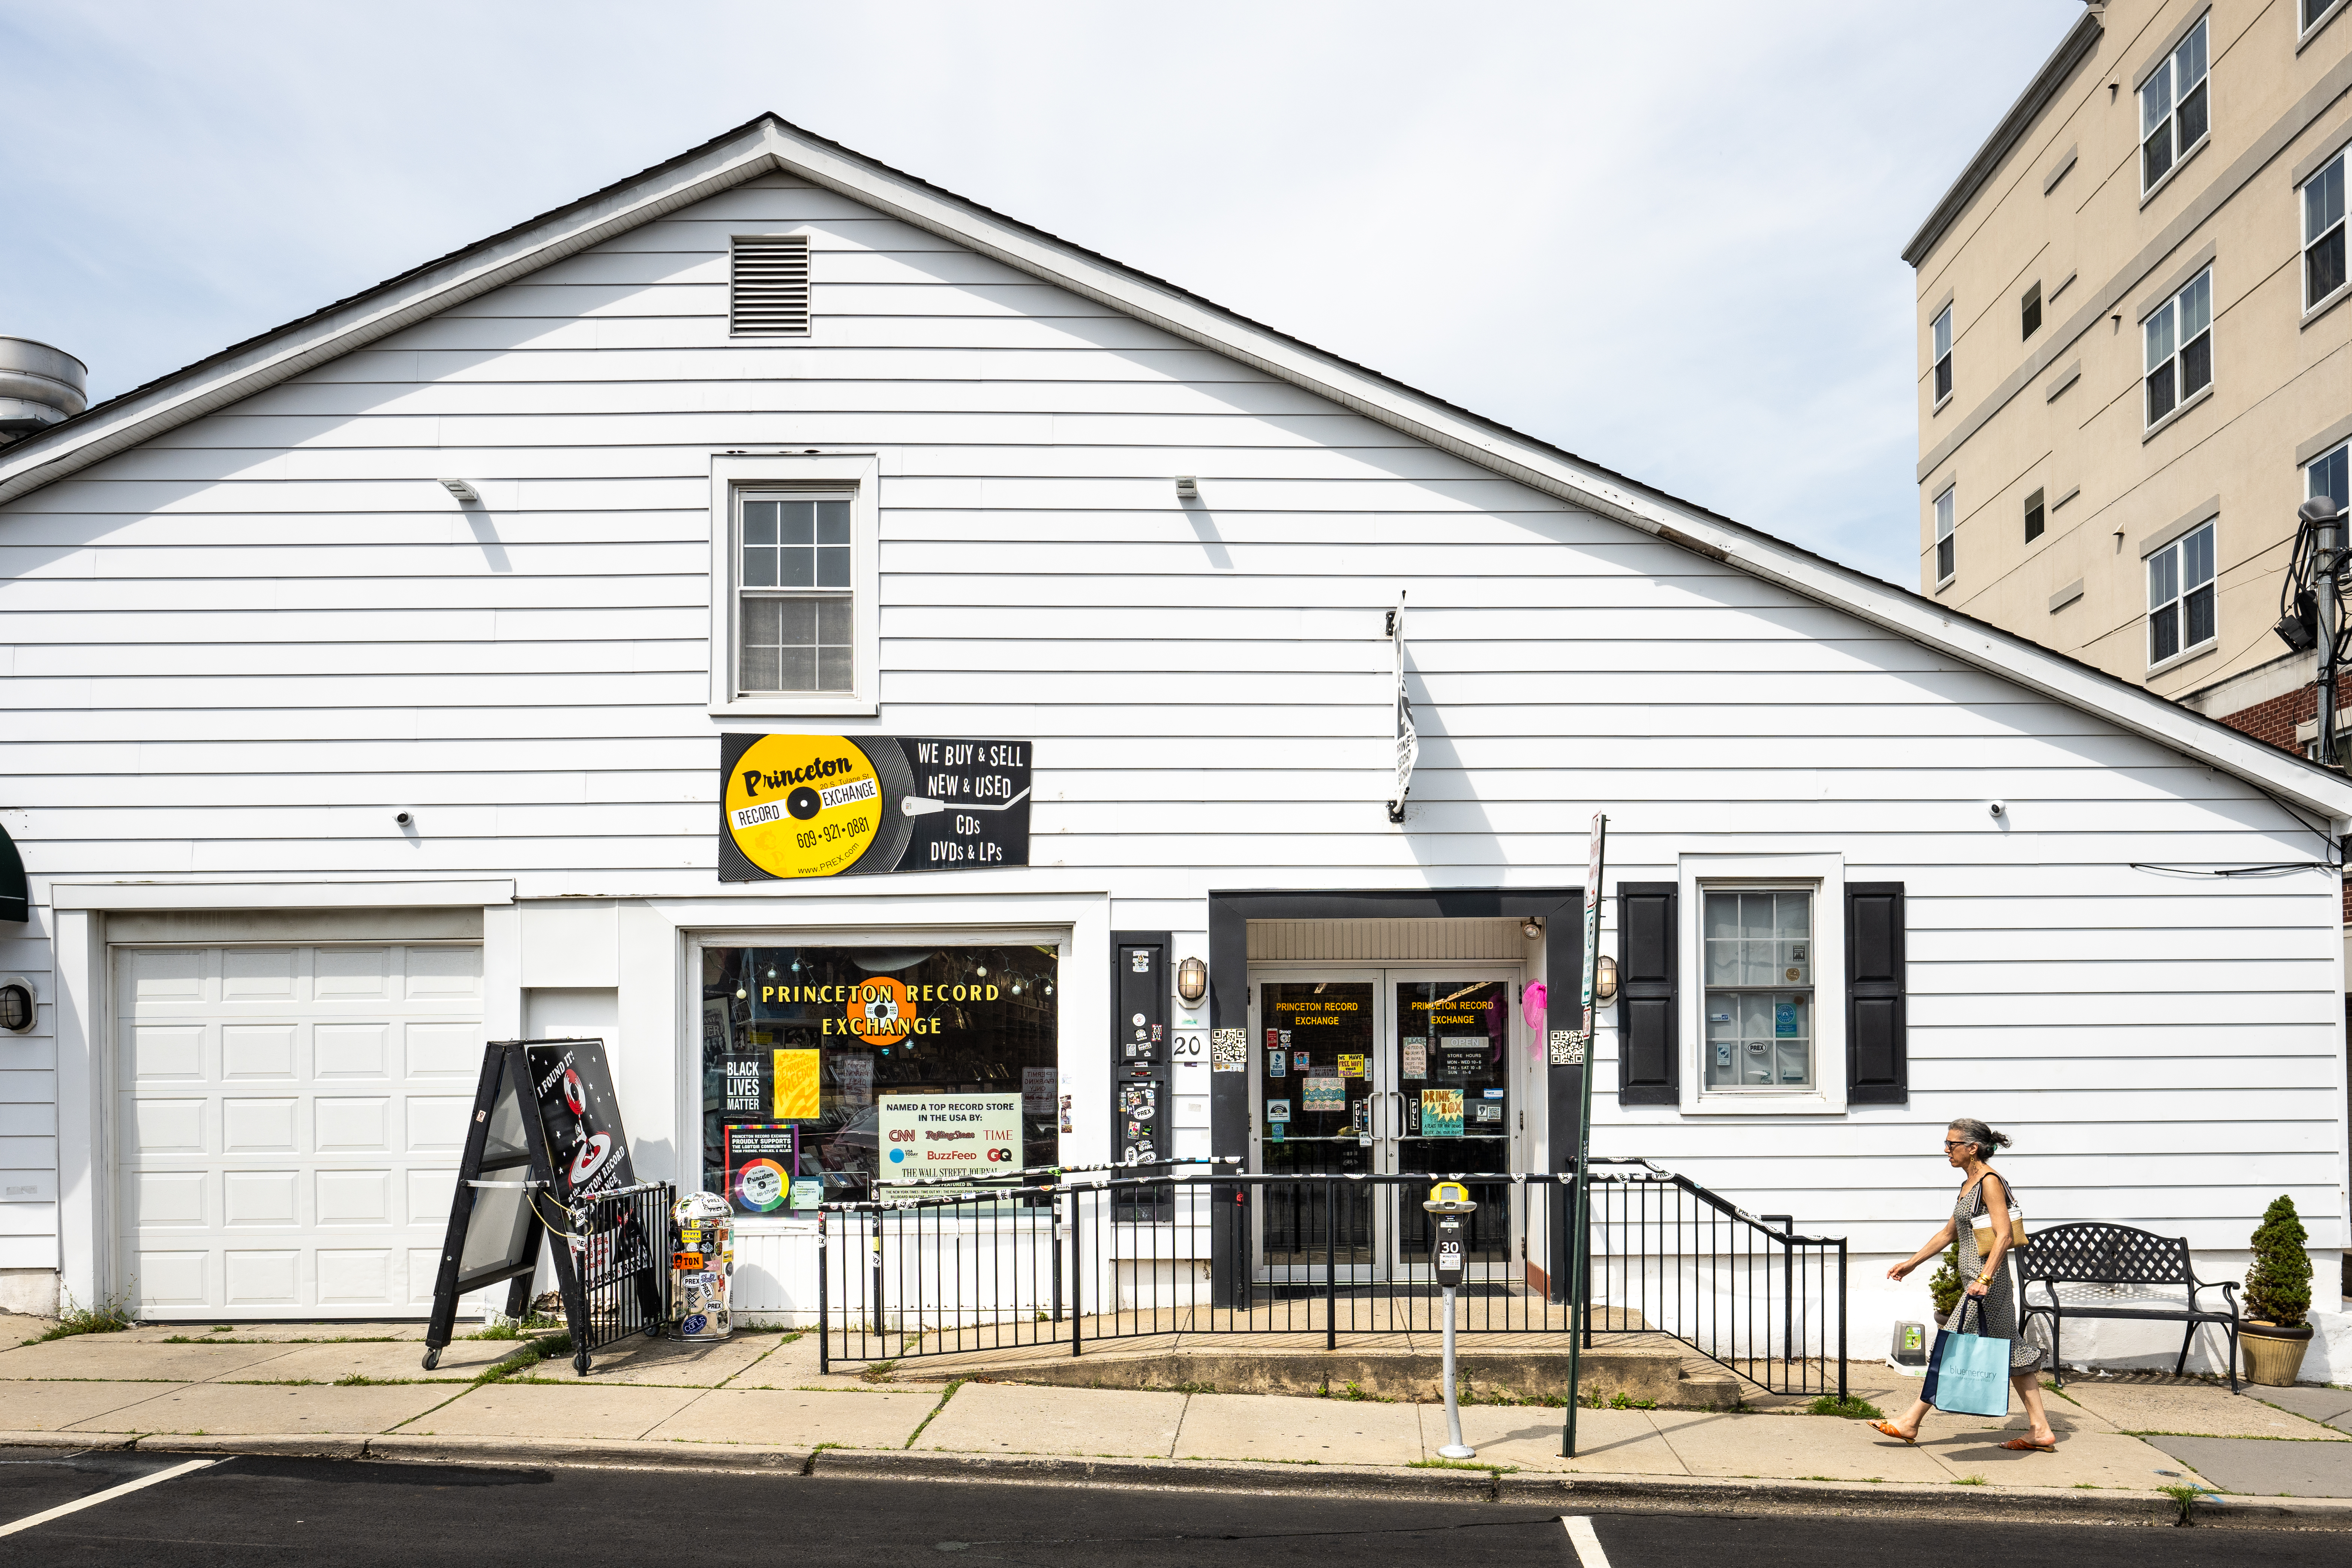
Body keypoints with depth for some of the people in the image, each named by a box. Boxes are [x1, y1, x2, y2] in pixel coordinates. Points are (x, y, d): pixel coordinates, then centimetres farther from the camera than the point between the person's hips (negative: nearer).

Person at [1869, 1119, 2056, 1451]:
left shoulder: (1990, 1181, -13)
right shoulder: (1969, 1183, 15)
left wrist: (1984, 1279, -29)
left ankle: (1910, 1423, -1)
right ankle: (2041, 1431, 16)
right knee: (2009, 1353, 11)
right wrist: (1912, 1262, 23)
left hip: (1988, 1284, -10)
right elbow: (1949, 1233, 22)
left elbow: (2004, 1236, -21)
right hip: (1978, 1279, 10)